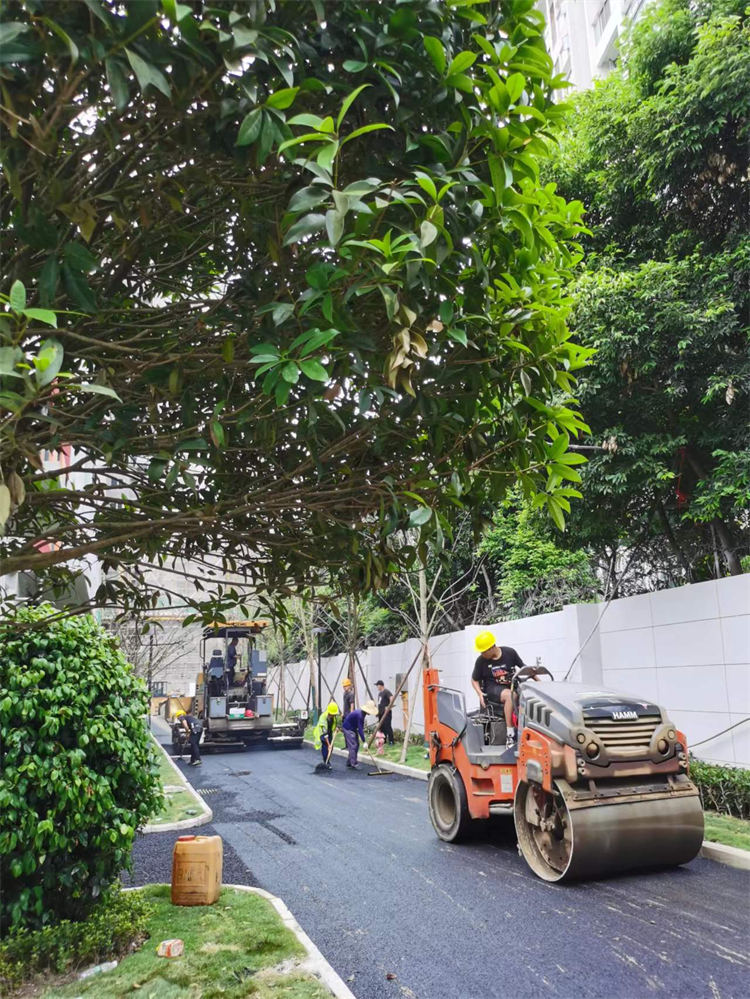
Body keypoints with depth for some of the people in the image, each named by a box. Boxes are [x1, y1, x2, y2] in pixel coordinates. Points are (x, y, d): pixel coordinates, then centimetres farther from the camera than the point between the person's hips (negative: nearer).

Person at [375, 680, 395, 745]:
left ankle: (391, 741, -9)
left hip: (386, 713, -10)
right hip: (381, 713, 10)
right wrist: (378, 711, 22)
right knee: (381, 727, 11)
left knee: (388, 726, -11)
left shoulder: (386, 692, -10)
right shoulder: (380, 693, 19)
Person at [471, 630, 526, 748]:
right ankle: (510, 734, -33)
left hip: (511, 686, 3)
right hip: (492, 688, -3)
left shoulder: (510, 653, -3)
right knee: (509, 695, -36)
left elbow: (523, 668, 9)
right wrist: (480, 693, -9)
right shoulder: (481, 660, -5)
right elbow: (475, 680, 8)